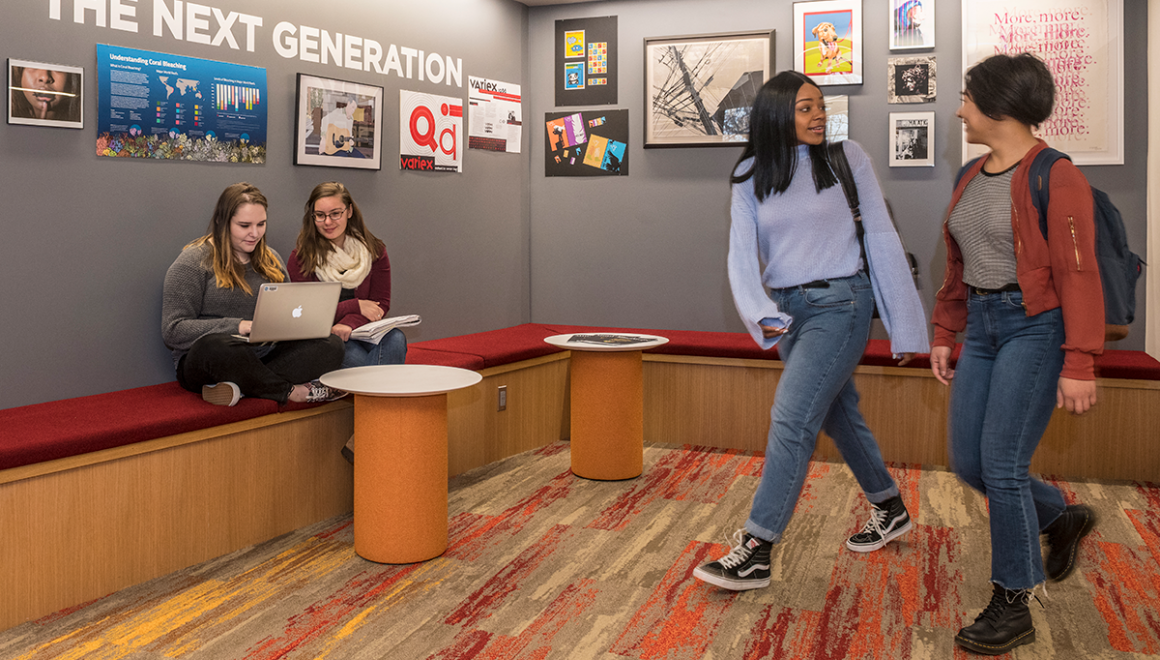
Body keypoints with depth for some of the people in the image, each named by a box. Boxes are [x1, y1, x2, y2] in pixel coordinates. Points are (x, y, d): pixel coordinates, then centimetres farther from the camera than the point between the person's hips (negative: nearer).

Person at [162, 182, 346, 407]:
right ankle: (293, 392, -21)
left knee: (332, 345, -20)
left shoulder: (271, 260, 16)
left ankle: (238, 385, -30)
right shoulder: (194, 261, -3)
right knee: (216, 346, -42)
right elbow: (173, 331, -11)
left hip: (265, 358, 5)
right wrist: (238, 326, -22)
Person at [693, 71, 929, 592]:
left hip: (839, 303, -5)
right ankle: (890, 510, 39)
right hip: (786, 308, 5)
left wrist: (904, 325, -2)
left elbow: (881, 239, -2)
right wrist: (760, 313, -24)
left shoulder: (846, 159, -4)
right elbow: (742, 252, -6)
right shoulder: (751, 176, 3)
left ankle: (755, 552, -9)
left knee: (791, 417, -14)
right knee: (837, 413, 17)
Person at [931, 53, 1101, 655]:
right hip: (982, 327, 8)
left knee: (1002, 465, -7)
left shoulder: (1054, 178, -13)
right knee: (966, 461, 9)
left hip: (1035, 328, -8)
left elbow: (1078, 275, -16)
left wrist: (1079, 364, -19)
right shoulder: (970, 178, 11)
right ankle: (1062, 519, 36)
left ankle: (1012, 607, 10)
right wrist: (944, 333, 17)